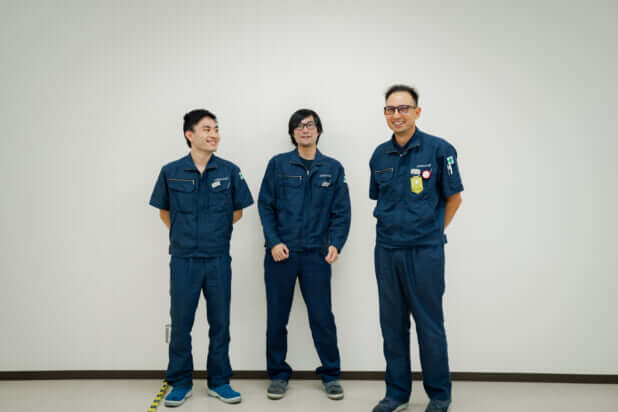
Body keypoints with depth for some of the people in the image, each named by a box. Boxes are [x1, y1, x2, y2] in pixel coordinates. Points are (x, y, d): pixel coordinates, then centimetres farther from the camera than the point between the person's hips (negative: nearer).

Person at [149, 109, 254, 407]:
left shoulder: (229, 171, -1)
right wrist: (185, 235, 10)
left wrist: (215, 233, 7)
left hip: (219, 259, 1)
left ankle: (219, 382, 25)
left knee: (219, 323, 9)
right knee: (180, 323, 7)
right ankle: (180, 383, 25)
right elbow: (165, 212, 11)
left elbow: (237, 211, 9)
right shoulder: (171, 172, -1)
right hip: (183, 259, 0)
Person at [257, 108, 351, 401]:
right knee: (277, 316, 8)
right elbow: (265, 205, 2)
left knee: (322, 316, 4)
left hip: (316, 254, 0)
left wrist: (335, 244, -8)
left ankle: (330, 374, 22)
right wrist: (273, 241, -8)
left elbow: (341, 212, 5)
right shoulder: (278, 164, 3)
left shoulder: (333, 168, 6)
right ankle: (278, 374, 25)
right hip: (280, 253, 0)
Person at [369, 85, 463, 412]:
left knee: (429, 324, 4)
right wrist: (393, 228, 11)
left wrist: (431, 231, 6)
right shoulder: (380, 154, 7)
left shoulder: (439, 149, -6)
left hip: (424, 251, -4)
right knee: (392, 324, 12)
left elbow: (454, 198, 2)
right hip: (386, 250, 5)